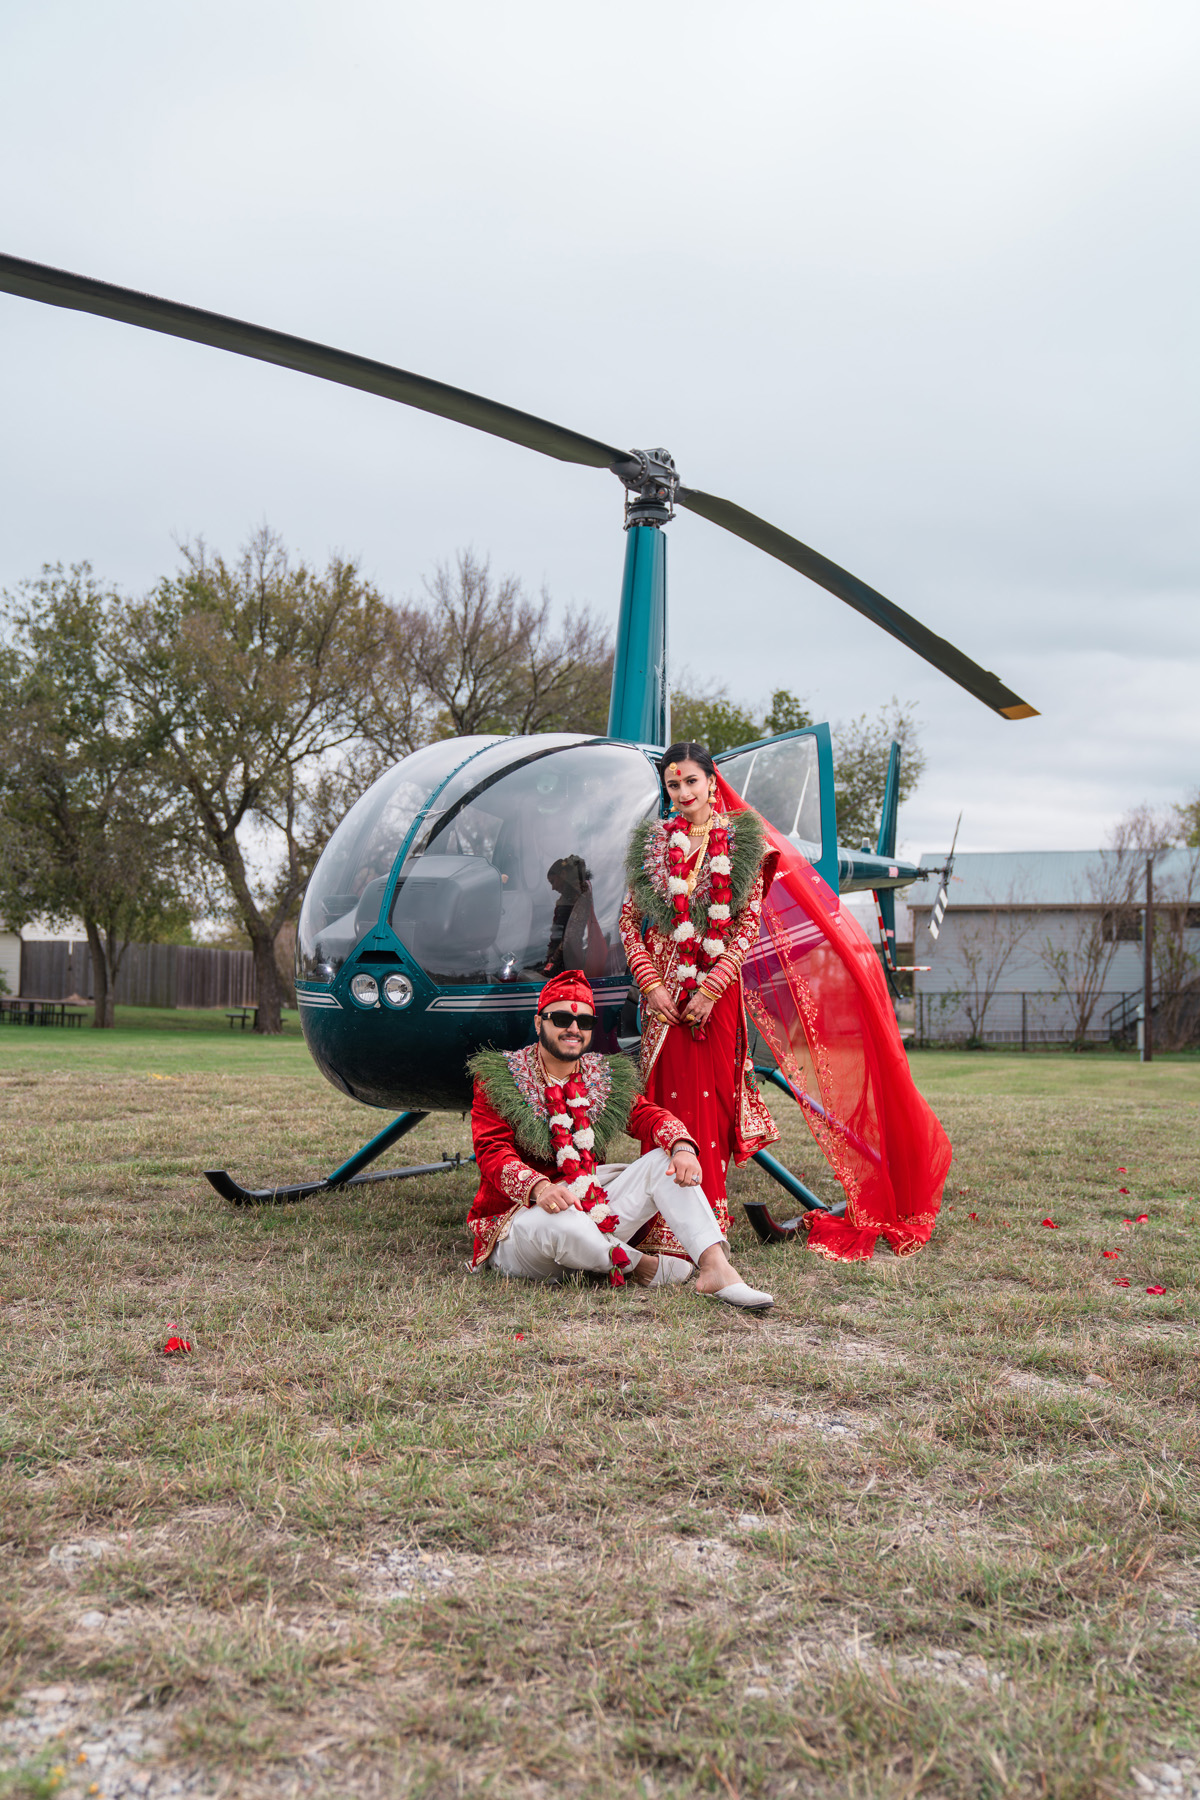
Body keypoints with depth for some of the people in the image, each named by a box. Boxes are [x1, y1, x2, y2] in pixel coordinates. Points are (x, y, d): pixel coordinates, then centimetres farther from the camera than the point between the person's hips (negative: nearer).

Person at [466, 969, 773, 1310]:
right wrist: (538, 1187, -34)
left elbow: (647, 1115, 2)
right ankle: (641, 1266, -14)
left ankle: (715, 1267, -25)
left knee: (663, 1160, -12)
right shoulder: (499, 1078, -3)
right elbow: (493, 1153, -14)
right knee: (561, 1219, -40)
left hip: (594, 1212, 5)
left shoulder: (604, 1078, 13)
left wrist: (682, 1146, -23)